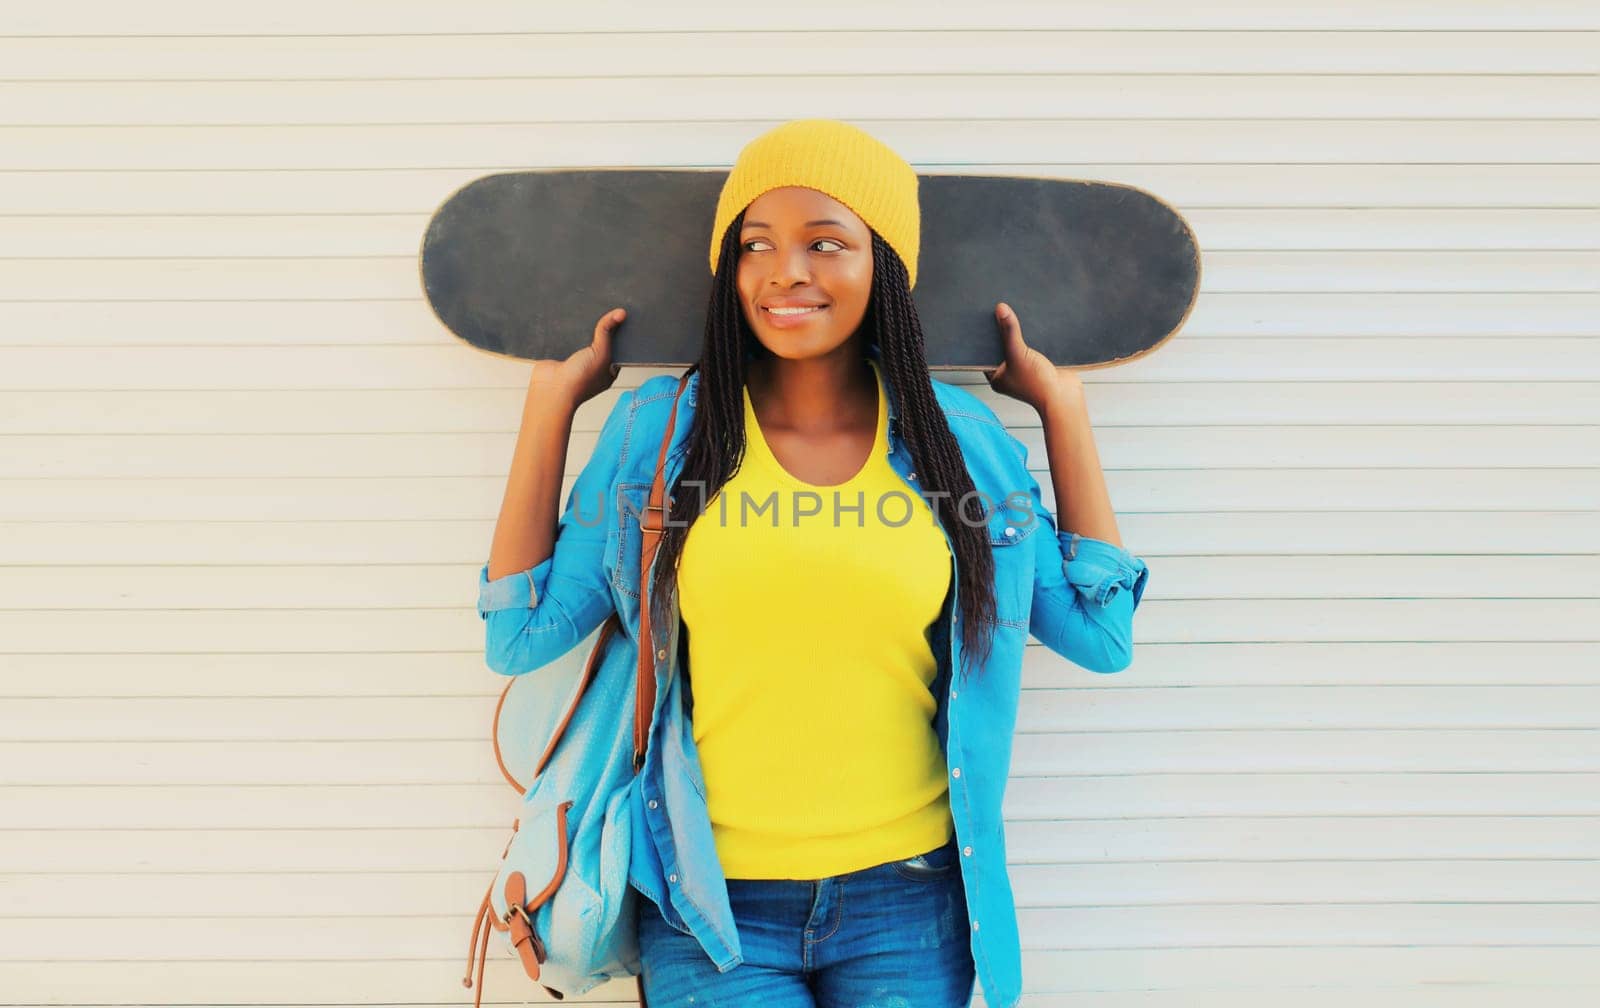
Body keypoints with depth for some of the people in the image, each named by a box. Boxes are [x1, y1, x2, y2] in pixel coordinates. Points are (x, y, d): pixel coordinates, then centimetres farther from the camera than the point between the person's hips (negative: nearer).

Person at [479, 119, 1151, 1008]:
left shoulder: (960, 437, 0)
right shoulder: (658, 429, -2)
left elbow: (1102, 635, 3)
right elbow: (521, 637, -2)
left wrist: (1063, 408, 4)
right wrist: (552, 402, -2)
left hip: (909, 904, 1)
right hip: (712, 906, -1)